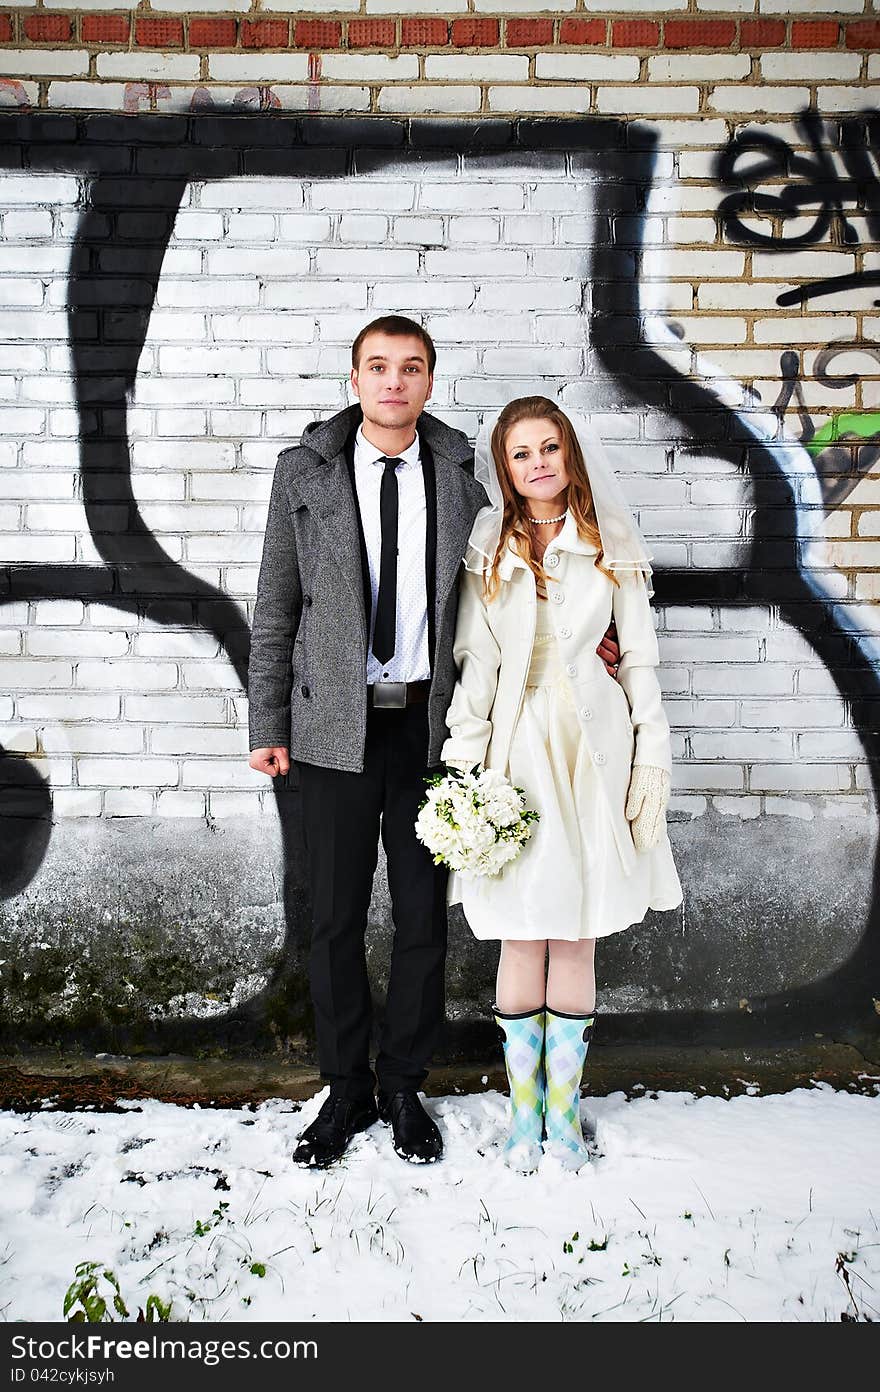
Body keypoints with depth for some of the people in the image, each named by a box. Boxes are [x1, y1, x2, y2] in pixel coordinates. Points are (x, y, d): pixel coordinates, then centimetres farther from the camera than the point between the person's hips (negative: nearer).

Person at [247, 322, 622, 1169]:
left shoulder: (458, 476, 4)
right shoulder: (305, 472, 1)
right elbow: (276, 608, 2)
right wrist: (267, 723, -1)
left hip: (429, 725, 1)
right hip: (336, 725, -1)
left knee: (423, 915, 9)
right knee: (336, 918, 8)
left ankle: (404, 1088, 29)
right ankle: (345, 1091, 28)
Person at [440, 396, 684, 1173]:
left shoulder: (613, 549, 5)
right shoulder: (488, 553, 5)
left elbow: (640, 661, 5)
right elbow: (475, 666, 1)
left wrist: (653, 760, -1)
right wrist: (464, 768, -6)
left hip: (594, 750, 0)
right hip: (517, 750, 0)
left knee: (578, 937, 6)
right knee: (523, 937, 5)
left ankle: (564, 1103, 21)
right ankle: (523, 1105, 20)